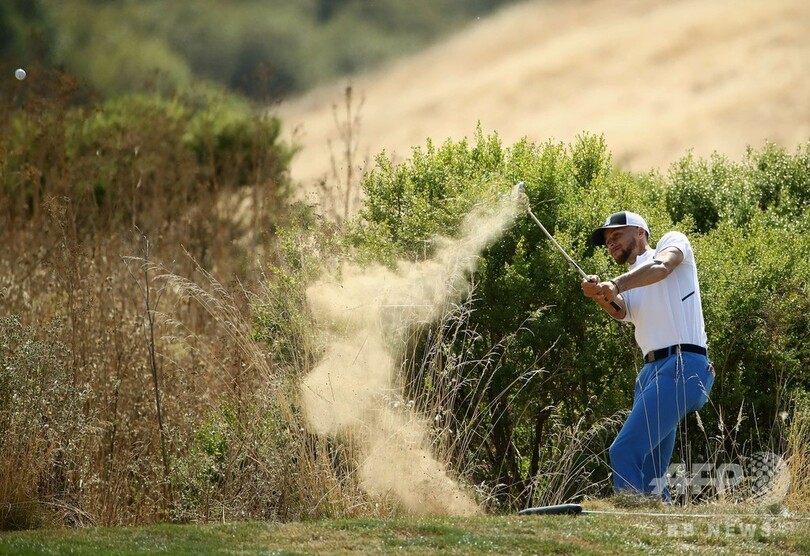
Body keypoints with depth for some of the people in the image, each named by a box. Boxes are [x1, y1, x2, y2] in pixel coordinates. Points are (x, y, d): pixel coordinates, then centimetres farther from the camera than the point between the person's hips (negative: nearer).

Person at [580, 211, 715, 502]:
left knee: (624, 452, -20)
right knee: (649, 476, 5)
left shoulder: (673, 241, 10)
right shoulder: (630, 290, 26)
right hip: (651, 371, 8)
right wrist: (602, 297, -21)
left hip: (682, 365, -8)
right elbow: (620, 311, 2)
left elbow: (661, 266, -15)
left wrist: (616, 284, -31)